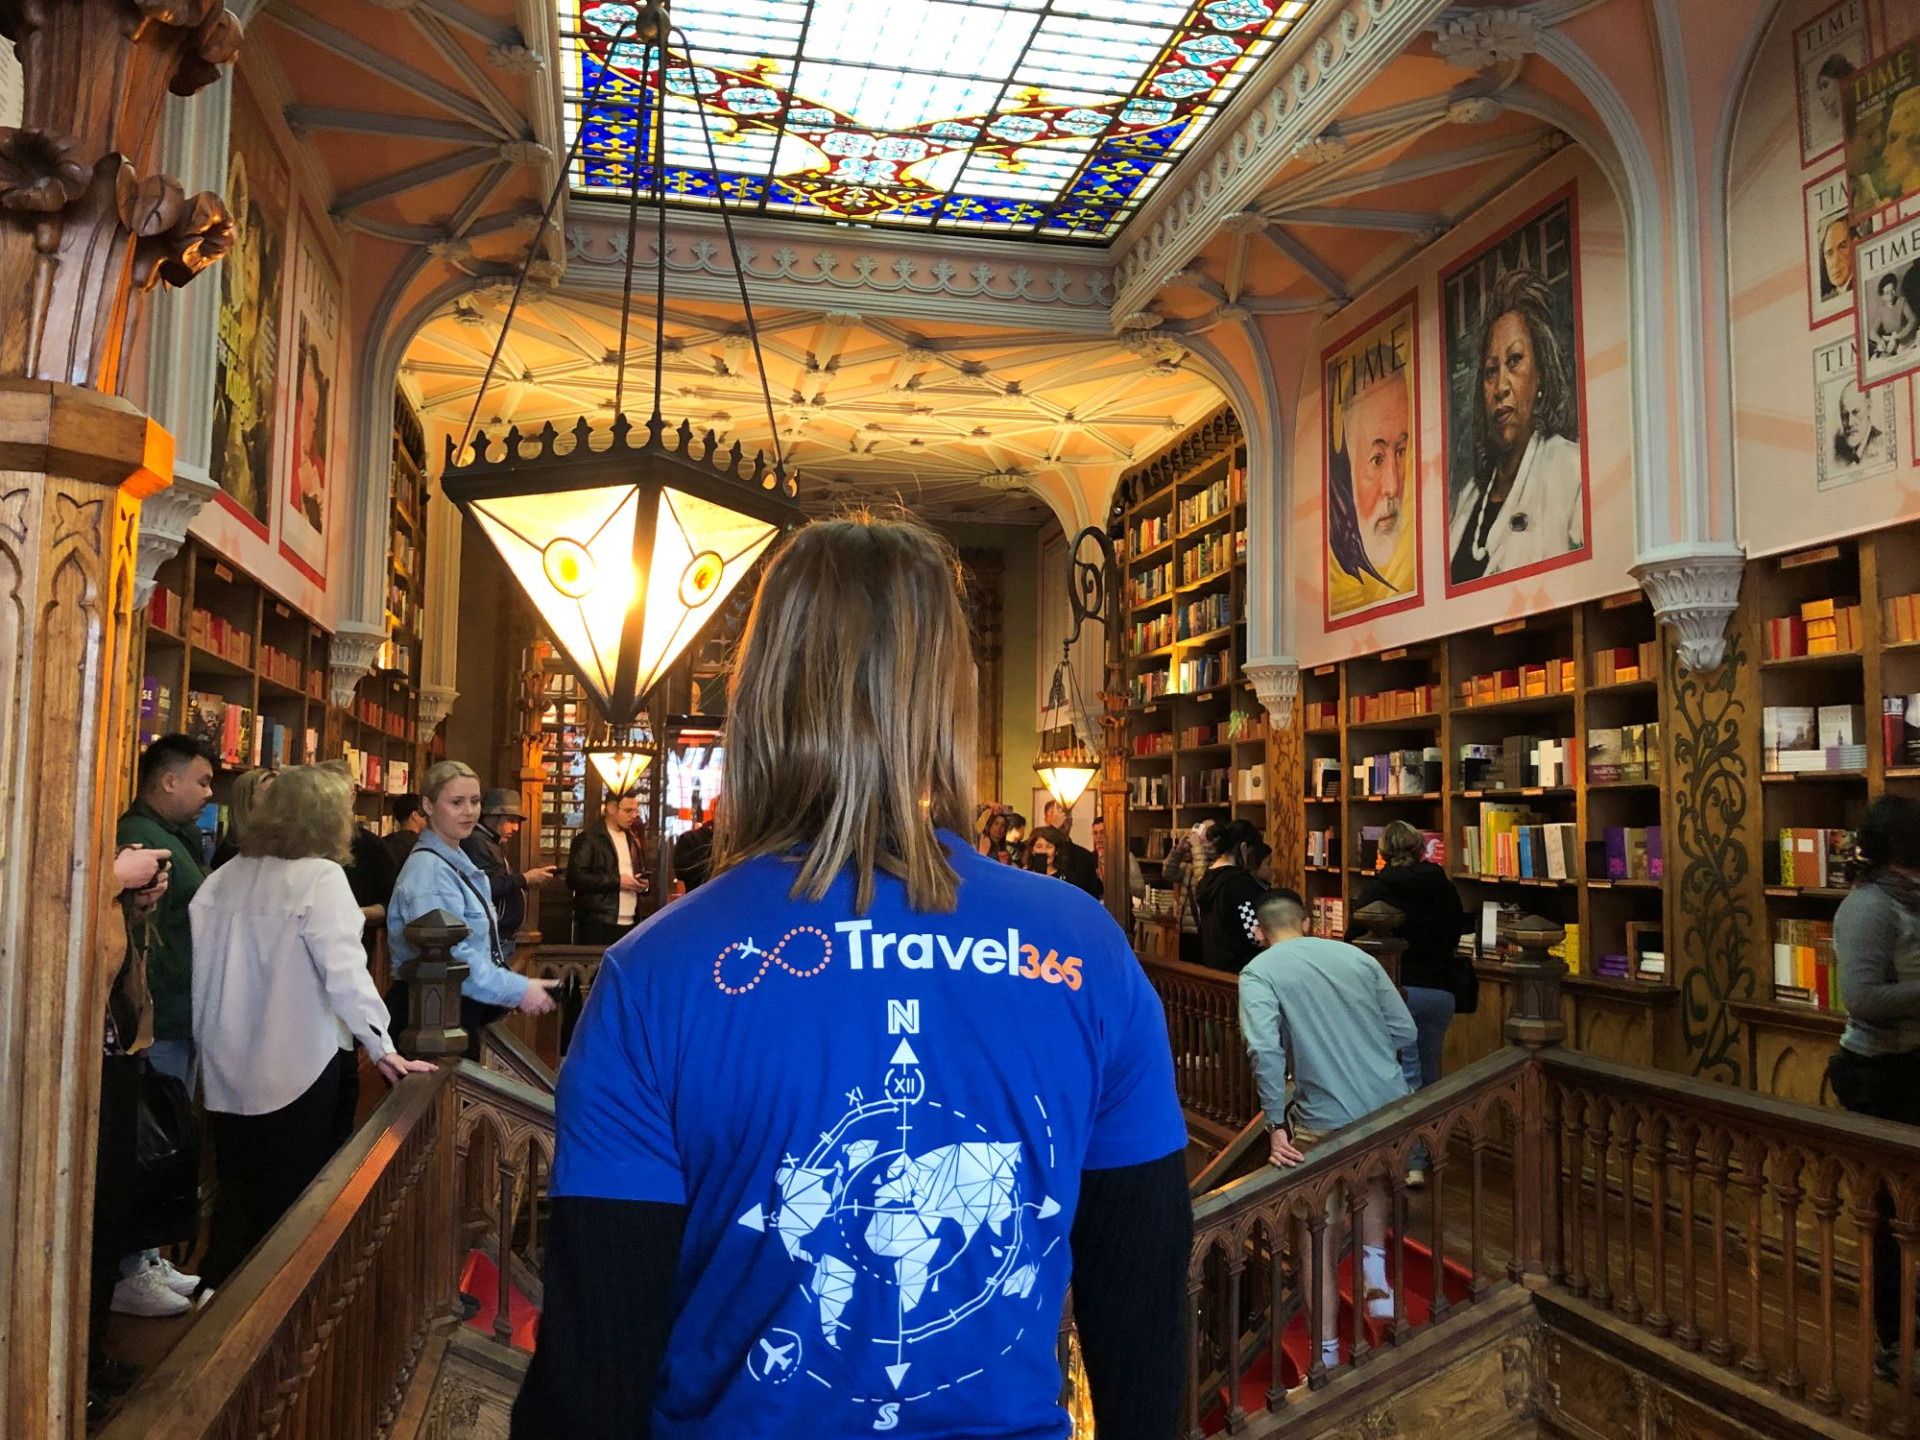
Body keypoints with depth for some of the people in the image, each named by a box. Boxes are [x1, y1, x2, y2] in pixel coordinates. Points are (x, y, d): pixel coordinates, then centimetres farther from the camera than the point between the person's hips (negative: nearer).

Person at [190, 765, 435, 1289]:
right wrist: (383, 1048, -21)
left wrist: (207, 1038, 12)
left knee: (239, 1188, 21)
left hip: (231, 1064, 5)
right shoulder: (321, 878, -14)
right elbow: (343, 970, -22)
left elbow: (195, 959, 1)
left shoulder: (227, 877, 1)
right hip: (303, 1067, -5)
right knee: (293, 1194, 10)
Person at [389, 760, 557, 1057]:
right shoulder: (429, 871, -18)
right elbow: (453, 957, -27)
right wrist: (517, 990, -23)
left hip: (462, 1010, 10)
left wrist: (516, 989, 8)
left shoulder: (457, 861, 14)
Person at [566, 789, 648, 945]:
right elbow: (575, 878, -14)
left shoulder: (633, 840, 19)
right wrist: (617, 881, -14)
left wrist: (643, 884, 6)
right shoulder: (588, 839, -3)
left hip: (630, 925, 6)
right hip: (599, 925, -6)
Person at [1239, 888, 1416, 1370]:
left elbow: (1265, 1050, -20)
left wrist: (1276, 1127, -14)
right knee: (1375, 1176, 37)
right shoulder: (1357, 956, 8)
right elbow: (1404, 1032, 9)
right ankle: (1375, 1270, 22)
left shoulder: (1258, 973, -5)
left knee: (1318, 1240, 10)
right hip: (1392, 1105, 5)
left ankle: (1327, 1356, 15)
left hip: (1326, 1122, -4)